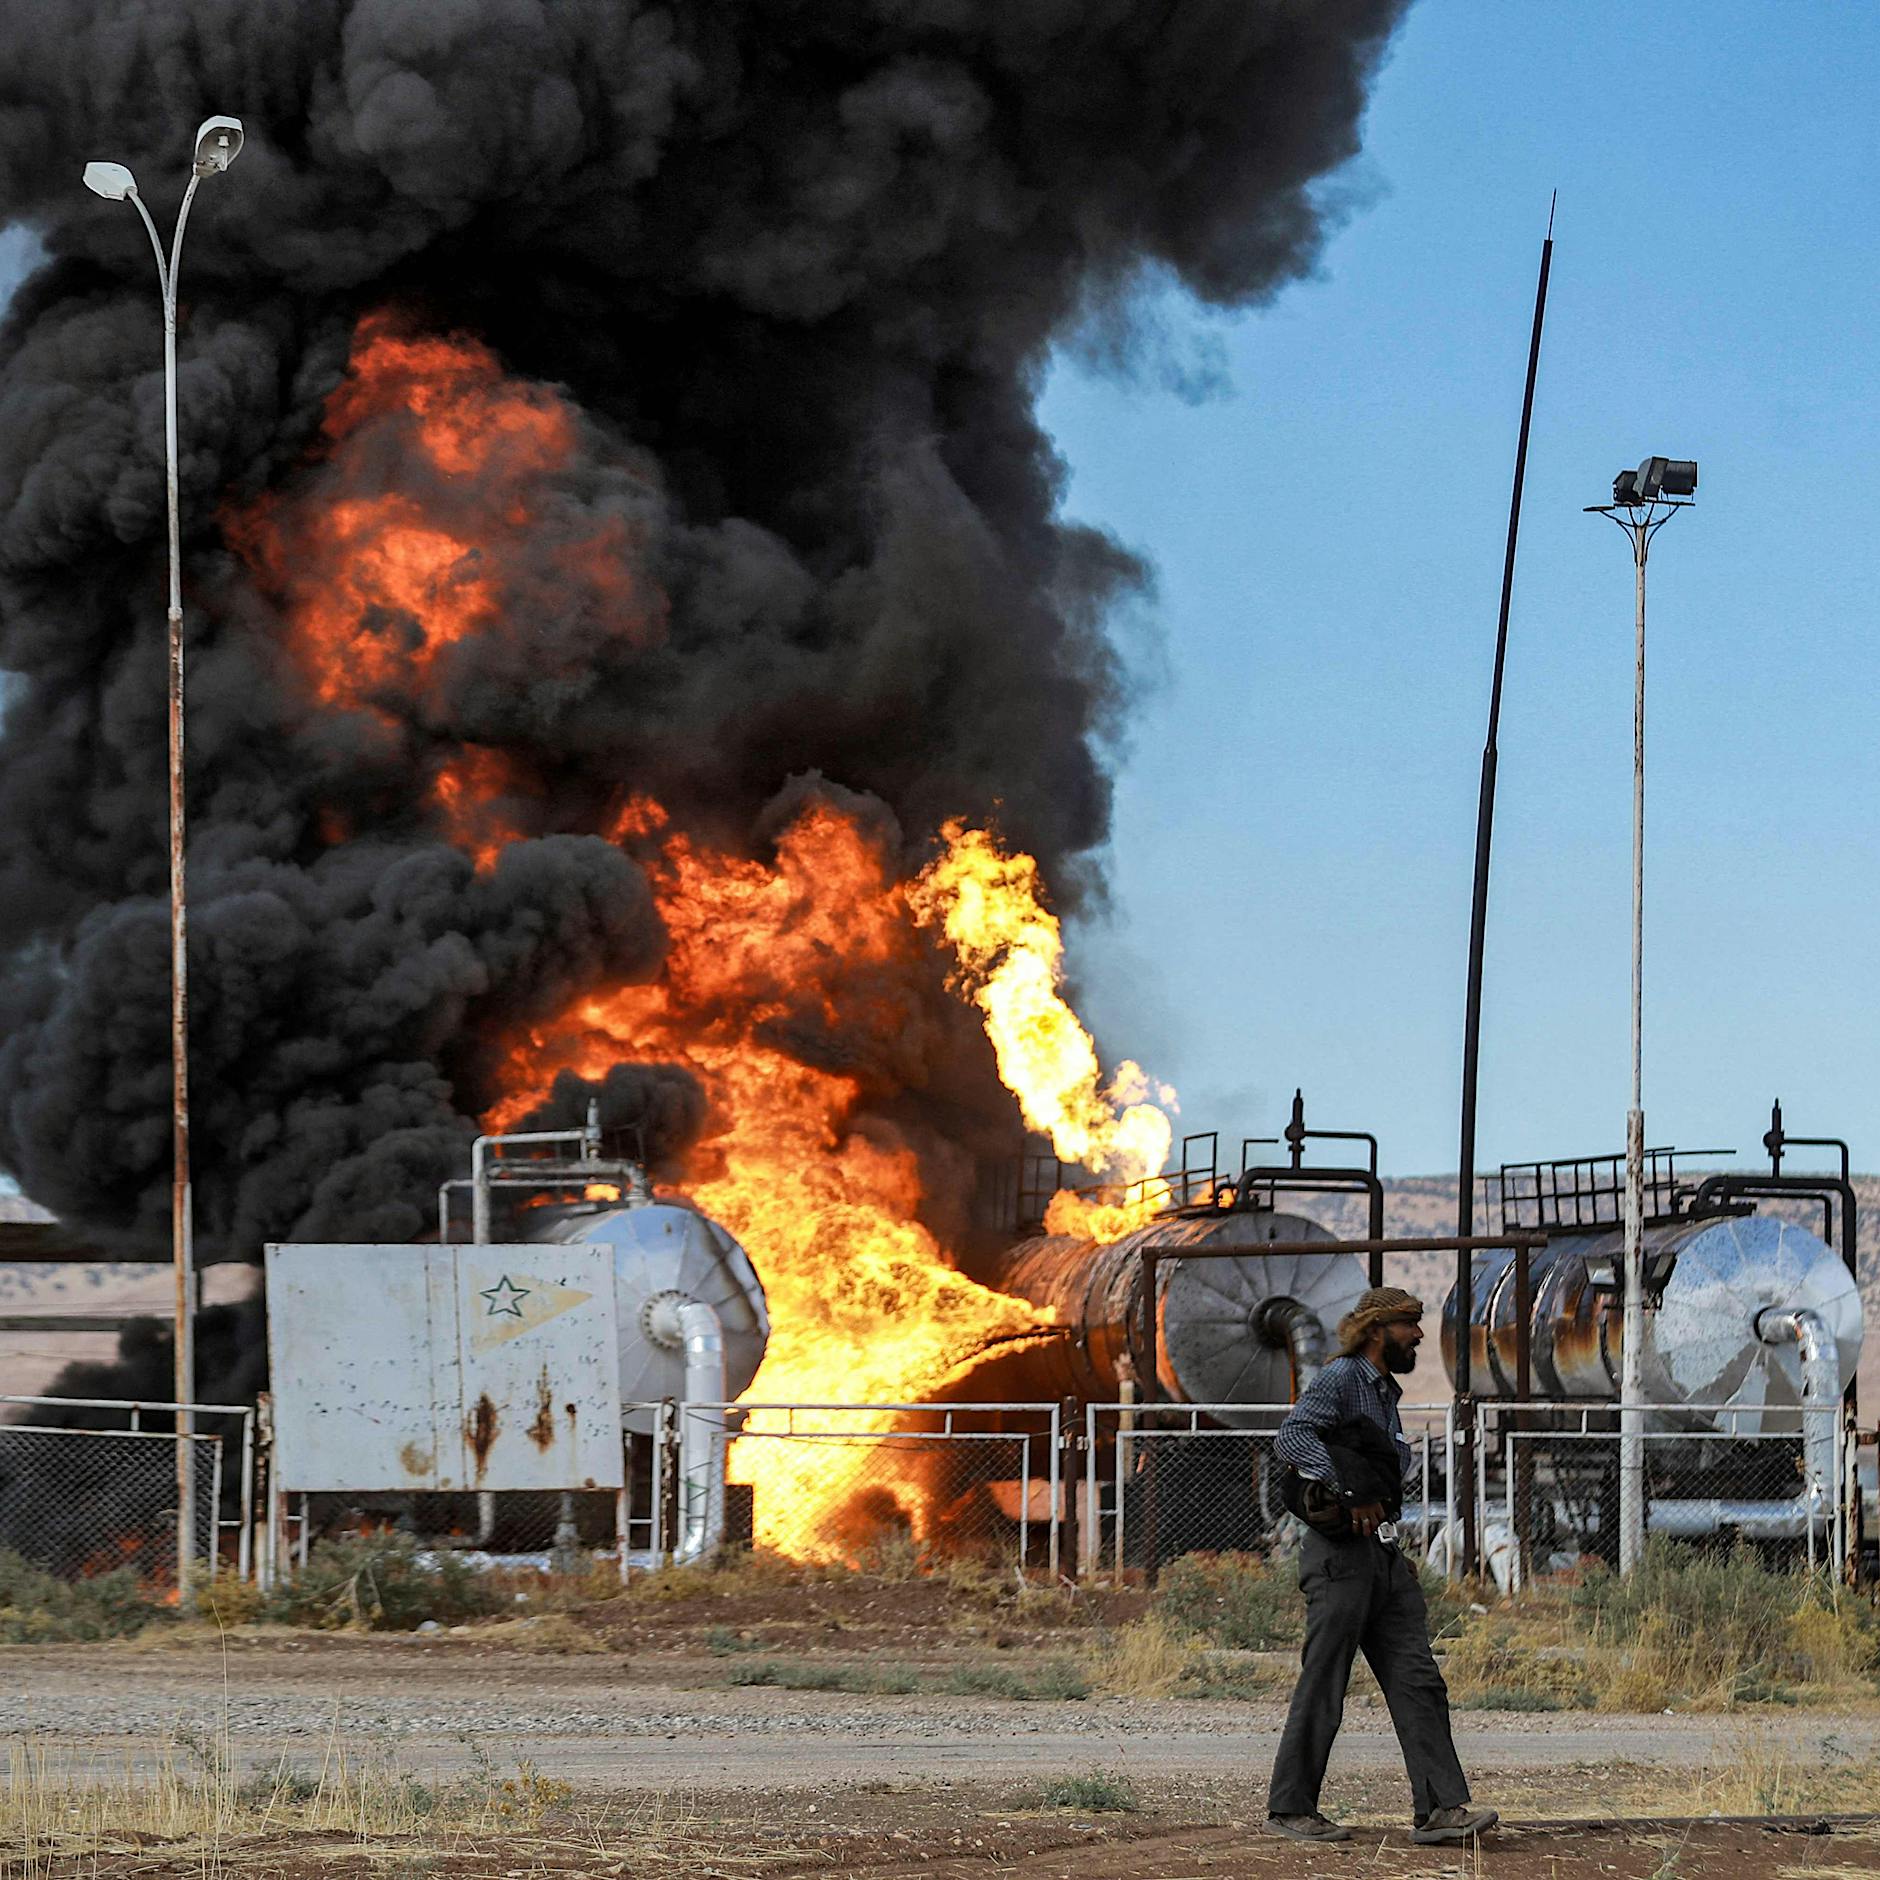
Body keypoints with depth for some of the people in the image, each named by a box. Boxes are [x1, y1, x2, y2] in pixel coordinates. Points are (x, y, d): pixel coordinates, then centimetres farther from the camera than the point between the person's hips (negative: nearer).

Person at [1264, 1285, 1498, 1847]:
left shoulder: (1385, 1393, 21)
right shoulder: (1339, 1380, -8)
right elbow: (1292, 1438, -24)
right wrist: (1351, 1494, -28)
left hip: (1385, 1553, 9)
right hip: (1340, 1552, -9)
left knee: (1418, 1683, 0)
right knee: (1322, 1687, -4)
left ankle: (1439, 1809, -5)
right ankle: (1289, 1808, 5)